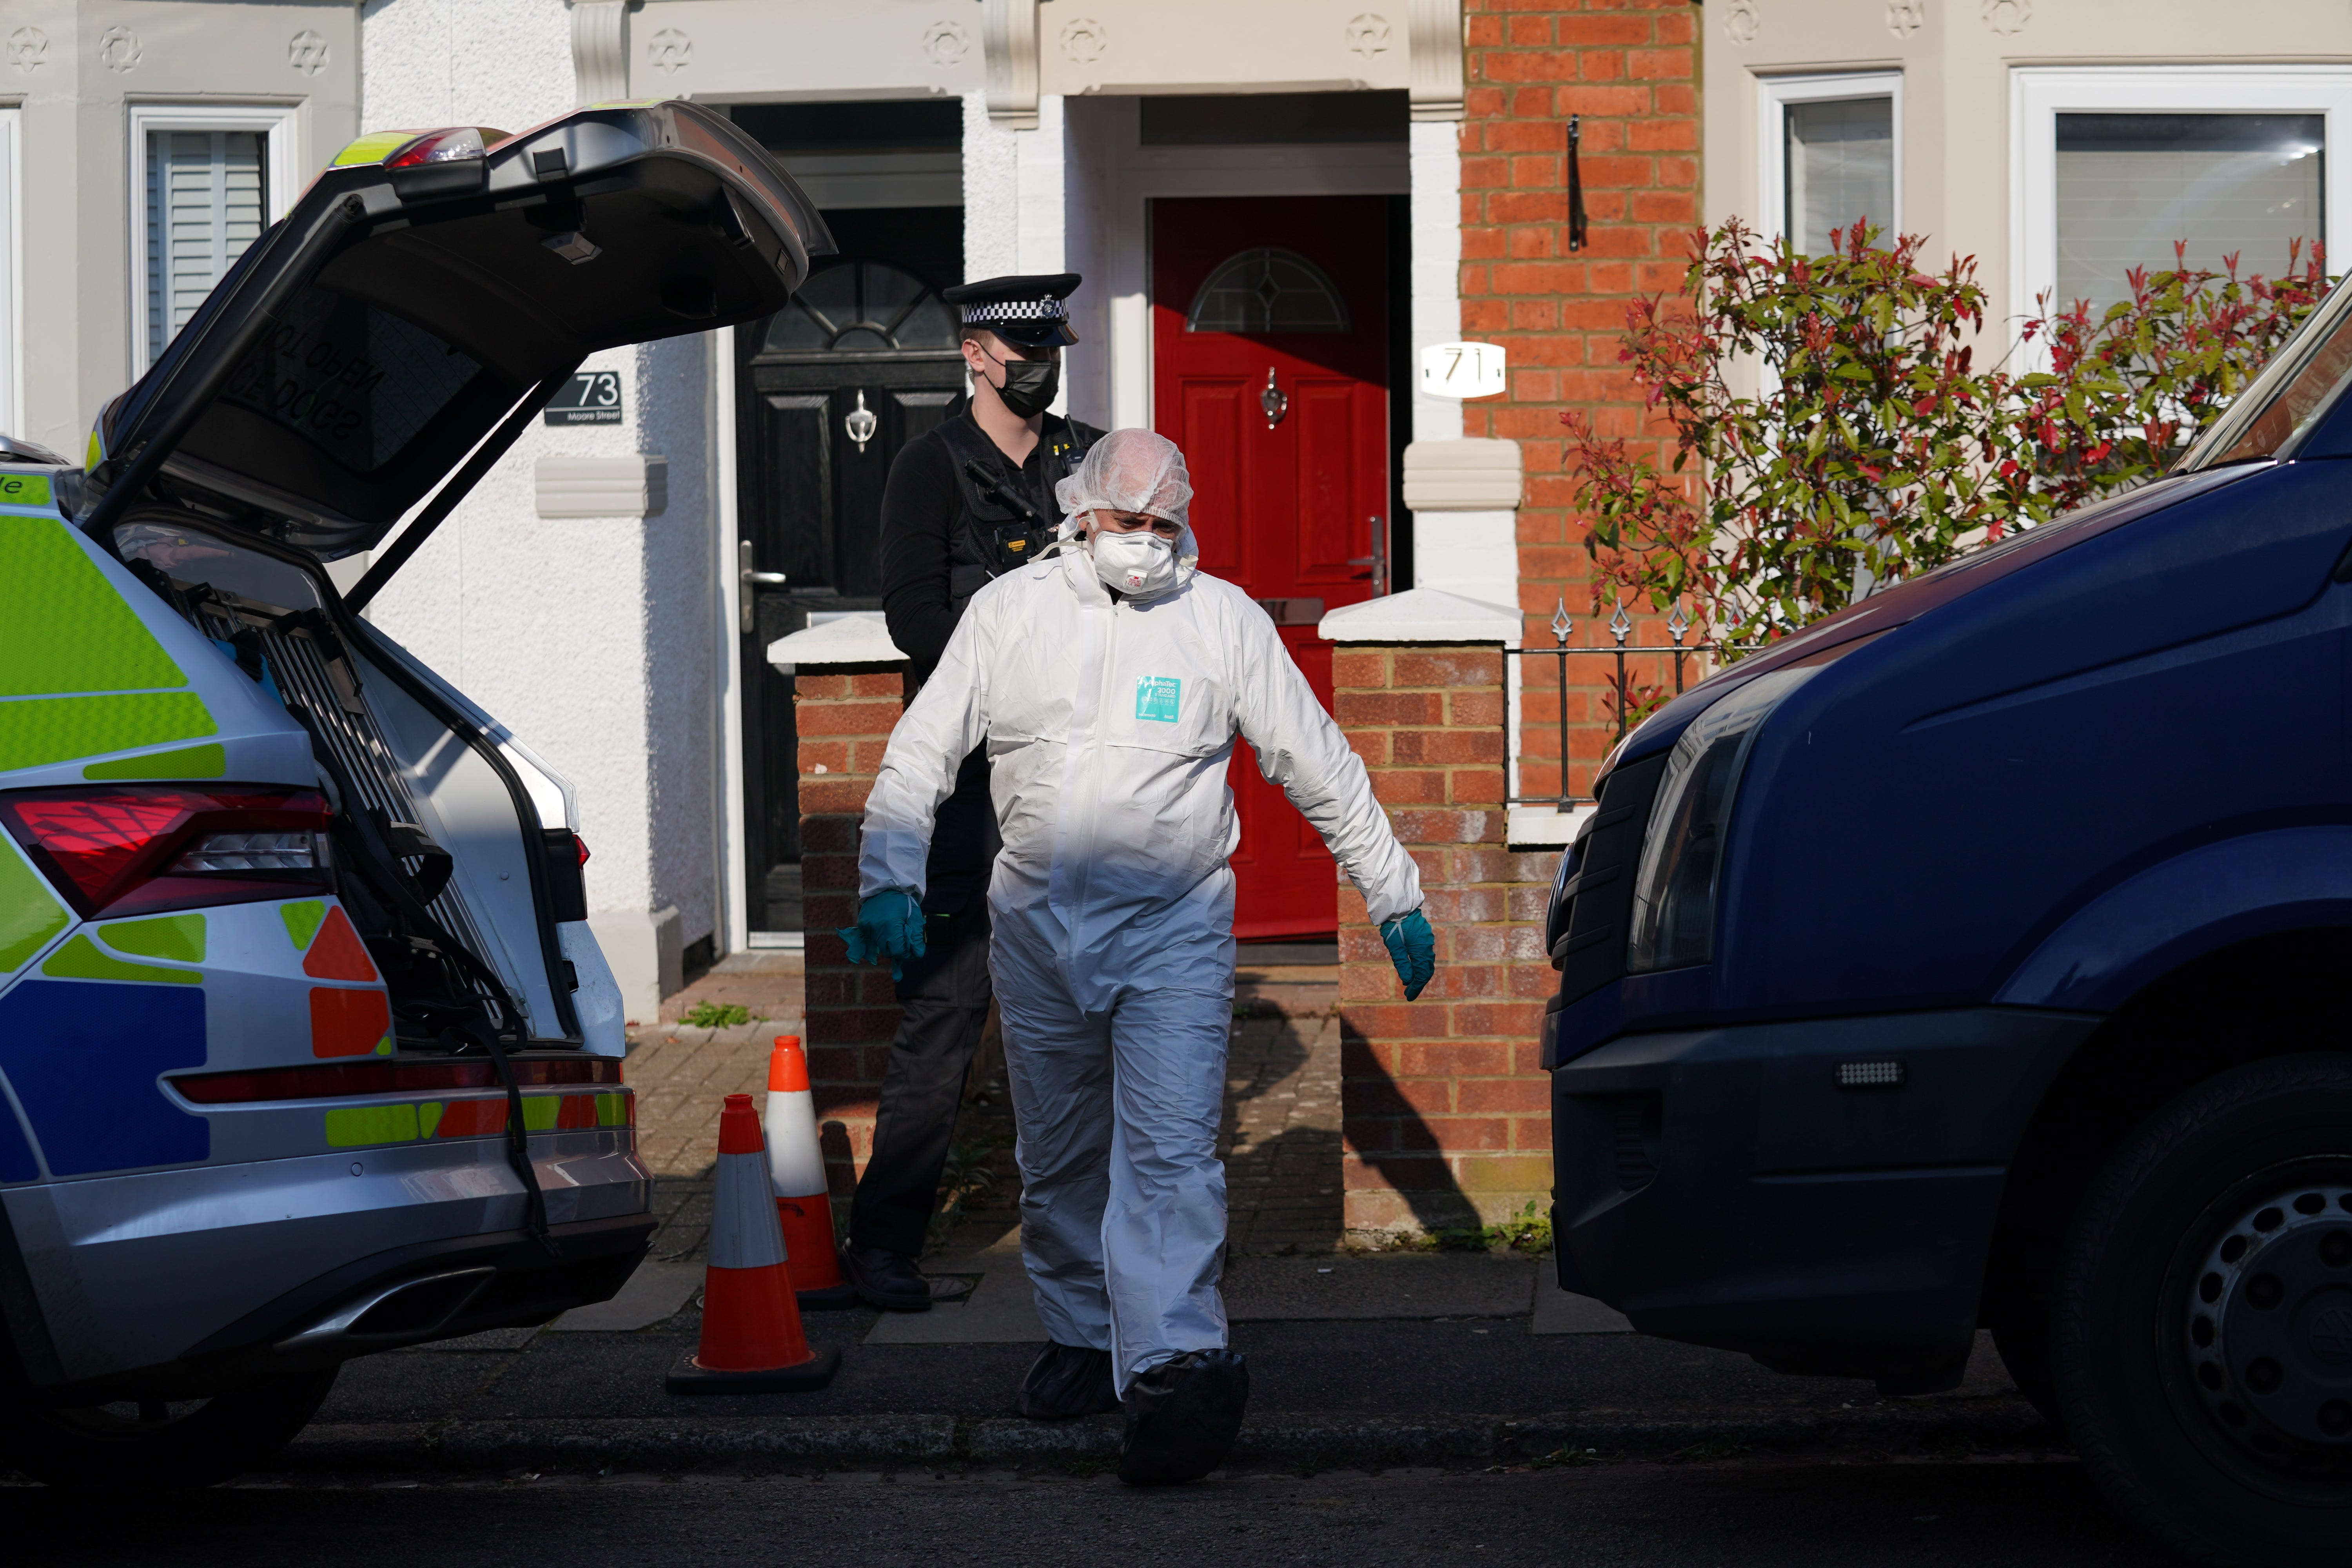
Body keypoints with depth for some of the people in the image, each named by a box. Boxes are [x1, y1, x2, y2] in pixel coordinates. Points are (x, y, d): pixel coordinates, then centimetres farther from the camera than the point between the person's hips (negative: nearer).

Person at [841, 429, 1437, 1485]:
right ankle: (1084, 1340, 29)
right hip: (1037, 932, 3)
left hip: (1175, 933, -3)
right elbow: (921, 754, 6)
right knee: (1059, 1159, 13)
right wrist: (892, 879, -8)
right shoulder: (1008, 611, 5)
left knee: (1170, 1153, -15)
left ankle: (1174, 1367, -25)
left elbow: (1323, 768, 8)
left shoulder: (1225, 621, 2)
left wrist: (1395, 896, 8)